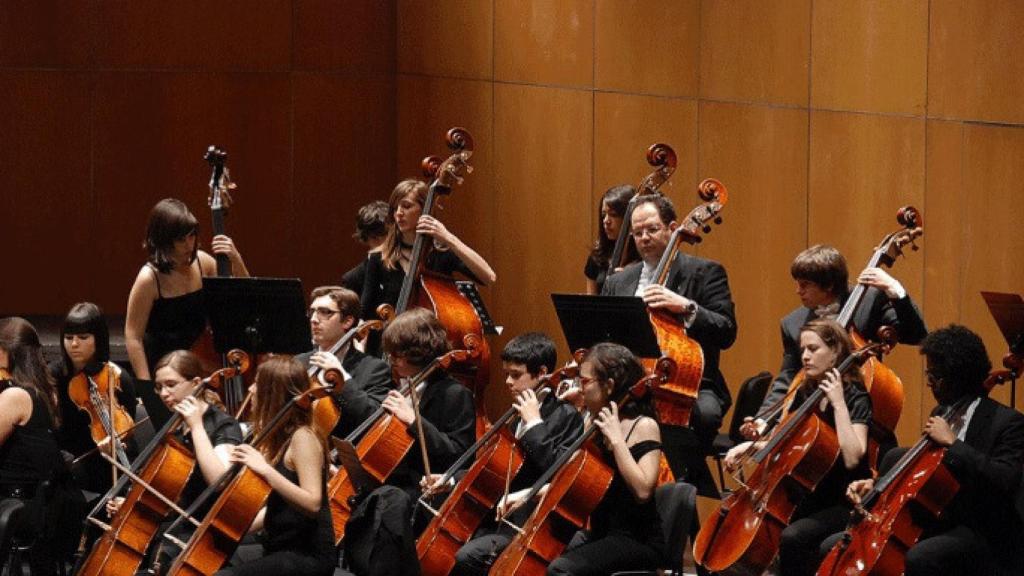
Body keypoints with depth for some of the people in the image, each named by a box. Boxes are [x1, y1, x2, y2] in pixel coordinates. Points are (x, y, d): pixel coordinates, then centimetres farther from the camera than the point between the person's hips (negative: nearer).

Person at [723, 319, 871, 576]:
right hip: (811, 495, 7)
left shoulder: (855, 398, -12)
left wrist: (838, 403, -25)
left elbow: (852, 457, -27)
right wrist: (751, 445, 1)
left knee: (793, 536, -32)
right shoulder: (805, 394, 9)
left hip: (844, 503, -7)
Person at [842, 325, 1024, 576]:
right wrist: (877, 484, 10)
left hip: (979, 533, -9)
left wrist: (952, 442, -21)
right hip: (933, 523, 9)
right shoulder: (943, 414, 16)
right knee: (832, 547, -1)